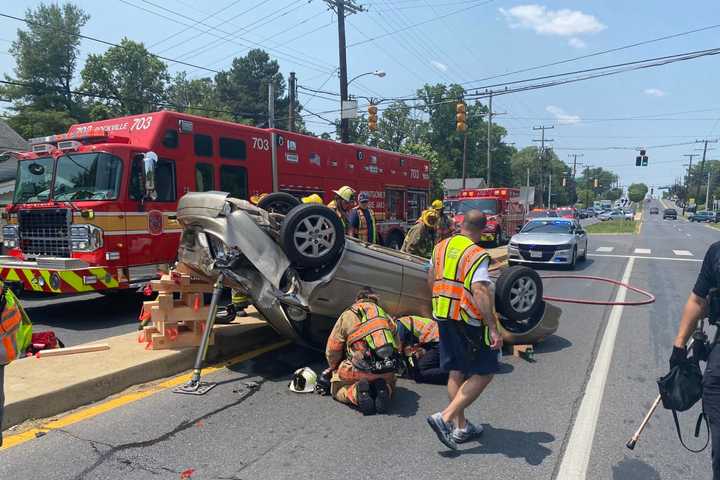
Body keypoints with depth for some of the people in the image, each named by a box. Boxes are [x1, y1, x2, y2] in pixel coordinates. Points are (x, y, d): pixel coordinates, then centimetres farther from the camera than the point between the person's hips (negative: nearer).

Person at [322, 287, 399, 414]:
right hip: (387, 371, 3)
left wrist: (334, 368, 31)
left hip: (360, 370, -3)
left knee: (337, 389, 24)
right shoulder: (386, 316, 20)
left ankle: (355, 392, -9)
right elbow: (396, 345, 23)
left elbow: (332, 350, 11)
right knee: (390, 383, 36)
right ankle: (383, 389, 1)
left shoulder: (347, 315, 10)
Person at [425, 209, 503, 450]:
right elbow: (480, 292, -27)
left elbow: (431, 279, 17)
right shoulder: (477, 255, -16)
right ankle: (445, 417, -2)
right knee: (483, 373, 7)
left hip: (443, 317, 7)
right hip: (469, 320, -7)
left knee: (456, 372, 16)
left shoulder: (441, 247, 6)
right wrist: (493, 329, -26)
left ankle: (461, 427, 24)